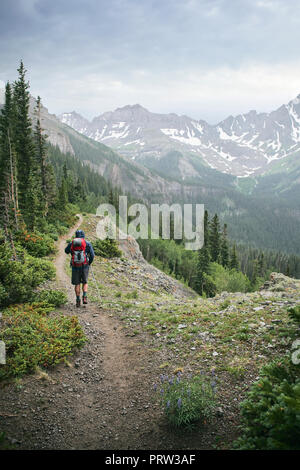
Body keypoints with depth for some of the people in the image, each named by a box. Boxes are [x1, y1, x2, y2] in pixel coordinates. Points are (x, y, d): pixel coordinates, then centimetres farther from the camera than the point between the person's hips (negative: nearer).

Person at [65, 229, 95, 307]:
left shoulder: (71, 243, 3)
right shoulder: (87, 243, -1)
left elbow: (66, 251, 23)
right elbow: (92, 255, -5)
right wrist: (89, 263, 13)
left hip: (75, 266, 1)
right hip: (84, 266, -1)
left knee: (77, 284, 12)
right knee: (85, 282, 15)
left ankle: (78, 300, 9)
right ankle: (84, 297, -4)